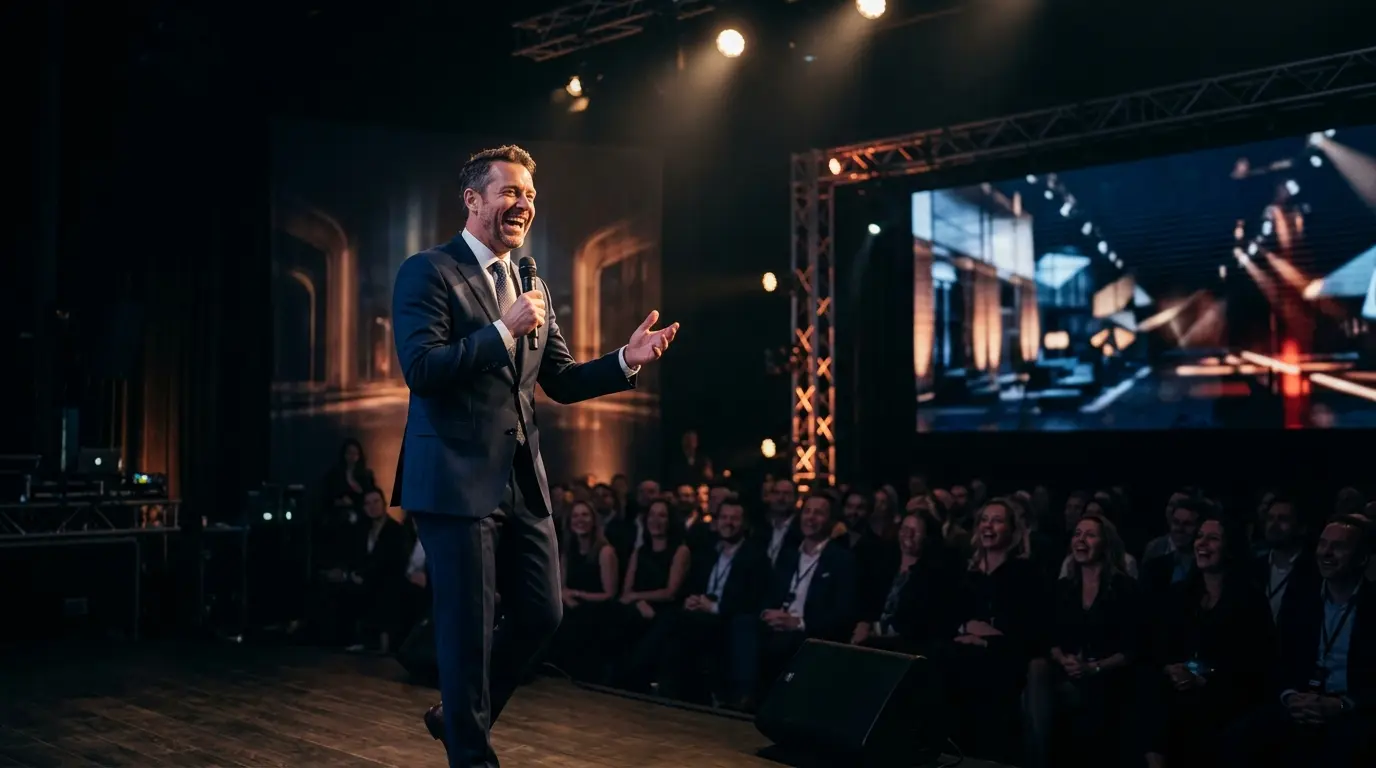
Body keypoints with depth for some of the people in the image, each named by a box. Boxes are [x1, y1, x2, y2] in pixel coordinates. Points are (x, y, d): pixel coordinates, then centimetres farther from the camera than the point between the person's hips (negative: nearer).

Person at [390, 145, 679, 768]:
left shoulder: (531, 284, 15)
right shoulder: (428, 272, -7)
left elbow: (561, 382, 14)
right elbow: (420, 369, -18)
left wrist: (626, 360, -1)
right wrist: (504, 330, -22)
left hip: (522, 480, 7)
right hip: (457, 478, -7)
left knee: (541, 614, 12)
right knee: (469, 628, 2)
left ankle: (457, 715, 34)